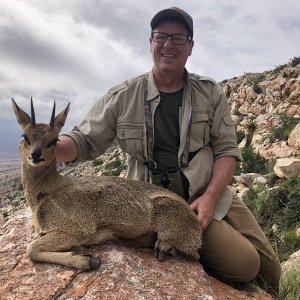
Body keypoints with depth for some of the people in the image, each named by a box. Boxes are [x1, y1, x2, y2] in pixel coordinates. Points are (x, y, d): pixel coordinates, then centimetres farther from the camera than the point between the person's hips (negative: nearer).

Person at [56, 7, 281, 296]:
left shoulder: (210, 93, 1)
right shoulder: (123, 97, -5)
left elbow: (226, 149, -1)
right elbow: (84, 141, -3)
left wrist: (211, 197, -15)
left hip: (213, 193, 4)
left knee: (270, 268, 9)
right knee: (244, 263, -15)